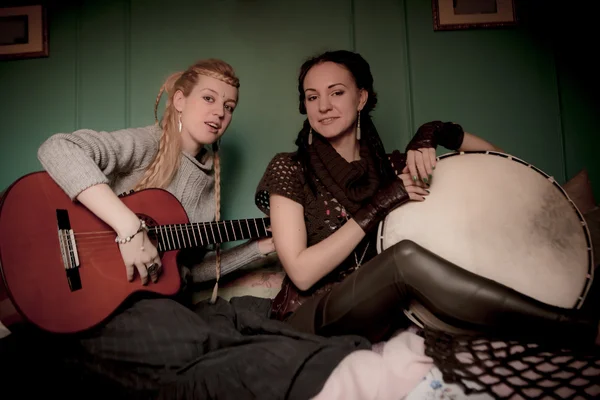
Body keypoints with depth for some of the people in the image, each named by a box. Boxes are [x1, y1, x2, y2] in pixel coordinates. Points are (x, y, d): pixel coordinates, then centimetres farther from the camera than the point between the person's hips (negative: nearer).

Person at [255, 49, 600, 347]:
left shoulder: (389, 166, 6)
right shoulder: (289, 170, -5)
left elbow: (495, 159, 12)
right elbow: (301, 273, -16)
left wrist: (432, 133, -8)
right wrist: (378, 206, -19)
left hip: (377, 321, 5)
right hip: (308, 321, -4)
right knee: (406, 257, -32)